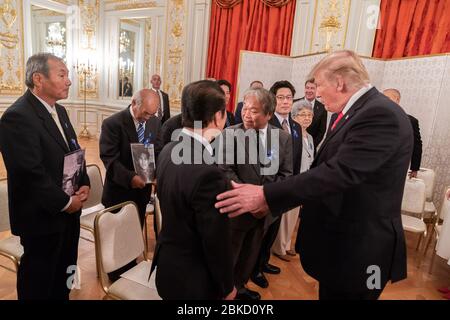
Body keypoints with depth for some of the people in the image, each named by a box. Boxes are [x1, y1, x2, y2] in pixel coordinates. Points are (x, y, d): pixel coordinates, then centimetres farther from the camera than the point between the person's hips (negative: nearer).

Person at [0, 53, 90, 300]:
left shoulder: (59, 111, 8)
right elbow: (31, 174, -25)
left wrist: (84, 184, -2)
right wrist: (65, 202, -16)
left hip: (68, 211, 8)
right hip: (42, 217, -8)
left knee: (63, 274, 22)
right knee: (38, 281, 14)